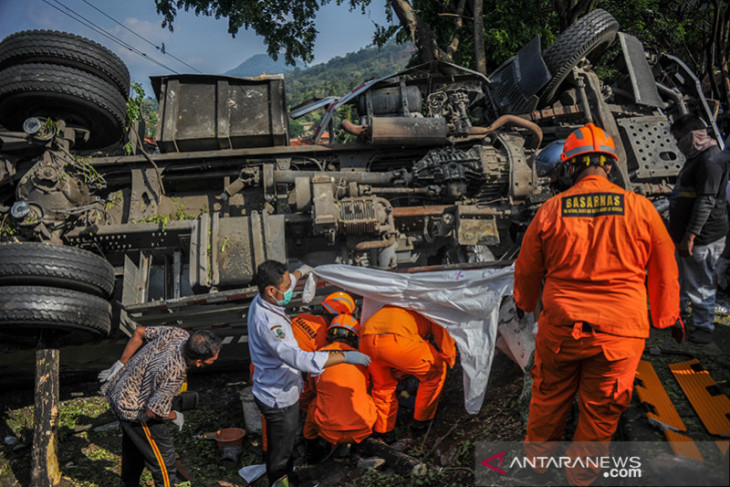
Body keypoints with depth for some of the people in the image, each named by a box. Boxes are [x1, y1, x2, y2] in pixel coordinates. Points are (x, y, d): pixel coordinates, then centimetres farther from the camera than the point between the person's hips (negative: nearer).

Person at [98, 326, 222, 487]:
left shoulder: (179, 334, -18)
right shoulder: (173, 376, -38)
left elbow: (139, 332, -5)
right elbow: (153, 412, -25)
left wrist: (120, 364, 1)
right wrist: (175, 417, -6)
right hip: (135, 409, -9)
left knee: (134, 447, 29)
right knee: (163, 455, 4)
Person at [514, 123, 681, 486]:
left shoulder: (550, 210, -5)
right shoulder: (641, 208, -5)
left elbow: (527, 269, 7)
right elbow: (664, 272, 5)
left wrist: (524, 303, 26)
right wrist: (669, 317, 20)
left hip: (559, 327, 1)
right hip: (619, 333, 0)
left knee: (548, 399, 20)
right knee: (600, 414, 16)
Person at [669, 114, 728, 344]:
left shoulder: (710, 160, -18)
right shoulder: (697, 157, 16)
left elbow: (706, 202, -24)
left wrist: (690, 236, -25)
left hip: (702, 238, -10)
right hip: (688, 234, 10)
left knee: (699, 285, 0)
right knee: (678, 276, 21)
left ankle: (704, 328, 14)